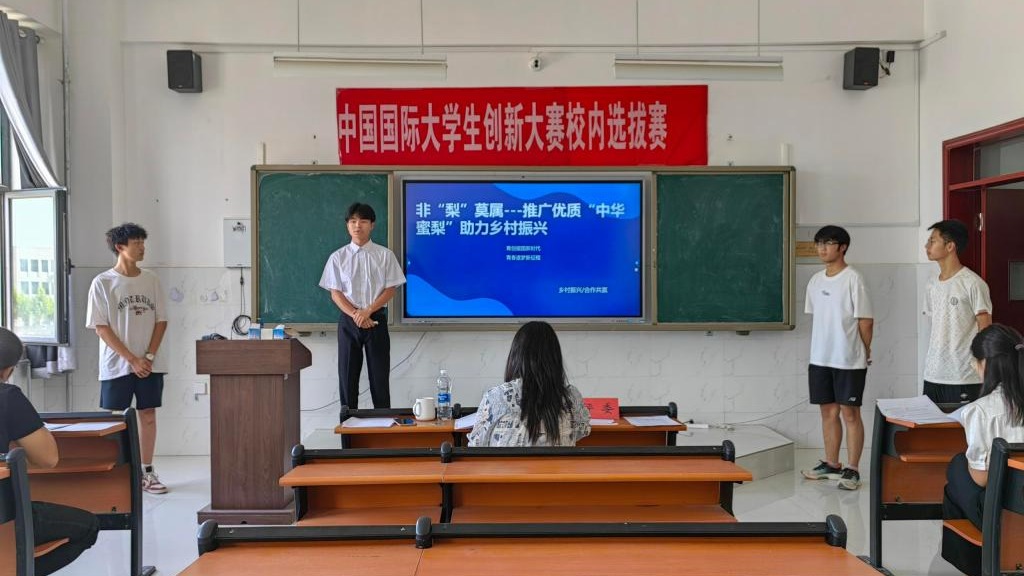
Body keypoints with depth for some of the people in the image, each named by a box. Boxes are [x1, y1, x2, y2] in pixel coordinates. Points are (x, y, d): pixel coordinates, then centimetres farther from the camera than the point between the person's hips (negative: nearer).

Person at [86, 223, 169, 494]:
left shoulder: (151, 280, 6)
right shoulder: (102, 283, -5)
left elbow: (161, 321, 7)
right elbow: (101, 328, -8)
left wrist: (149, 356, -6)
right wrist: (133, 360, -13)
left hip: (150, 364, 3)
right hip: (116, 365, -3)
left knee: (148, 415, 7)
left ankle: (147, 472, 16)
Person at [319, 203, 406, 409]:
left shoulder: (385, 255, 1)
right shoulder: (338, 257, 3)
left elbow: (390, 289, -2)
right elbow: (335, 292, 0)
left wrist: (367, 311, -14)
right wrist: (355, 315, -14)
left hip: (377, 319, -1)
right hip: (348, 321, 1)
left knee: (379, 375, 1)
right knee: (347, 374, 4)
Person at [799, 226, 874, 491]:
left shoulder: (853, 279, -11)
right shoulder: (815, 280, 9)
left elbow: (866, 321, -9)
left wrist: (862, 352, 0)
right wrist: (823, 347, 13)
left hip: (849, 360, -6)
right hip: (820, 359, 6)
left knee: (850, 413, 1)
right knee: (828, 411, 13)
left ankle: (852, 469, 8)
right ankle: (831, 464, 25)